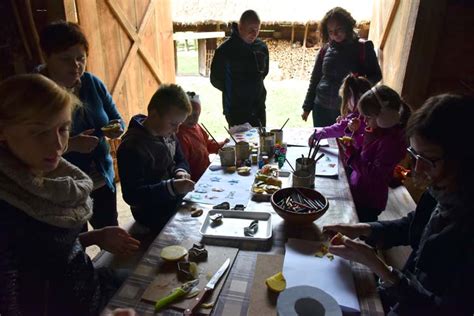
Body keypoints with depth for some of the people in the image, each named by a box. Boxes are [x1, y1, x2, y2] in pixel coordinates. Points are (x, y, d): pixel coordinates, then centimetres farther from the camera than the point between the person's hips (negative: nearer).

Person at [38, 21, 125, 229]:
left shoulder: (92, 83, -4)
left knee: (111, 233, 23)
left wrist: (117, 128, -16)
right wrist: (71, 145, -32)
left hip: (103, 179, 5)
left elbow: (116, 118, 6)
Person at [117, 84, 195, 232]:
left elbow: (181, 161, 15)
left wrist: (180, 171, -8)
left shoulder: (167, 133, 0)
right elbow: (131, 195, -24)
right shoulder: (132, 147, -23)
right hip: (154, 215, -7)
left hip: (176, 202, 7)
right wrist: (172, 187, -33)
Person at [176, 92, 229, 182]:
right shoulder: (180, 136, -25)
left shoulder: (196, 127, 5)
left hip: (206, 170, 9)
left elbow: (208, 144, 20)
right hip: (196, 180, -9)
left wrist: (222, 144, 8)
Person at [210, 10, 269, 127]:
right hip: (236, 110, -5)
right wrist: (232, 91, 5)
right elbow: (215, 79, -4)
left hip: (259, 107, 5)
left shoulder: (261, 47, 3)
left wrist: (254, 87, 11)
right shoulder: (225, 50, -12)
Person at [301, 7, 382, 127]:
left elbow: (376, 76, -1)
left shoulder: (363, 48, -4)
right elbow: (315, 79, 9)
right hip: (321, 109, 3)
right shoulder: (325, 49, 3)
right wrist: (307, 107, 10)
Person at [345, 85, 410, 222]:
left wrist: (351, 153, -27)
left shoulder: (392, 141, -25)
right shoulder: (376, 130, 0)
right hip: (356, 191, 8)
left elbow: (374, 174, -27)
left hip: (368, 202, -8)